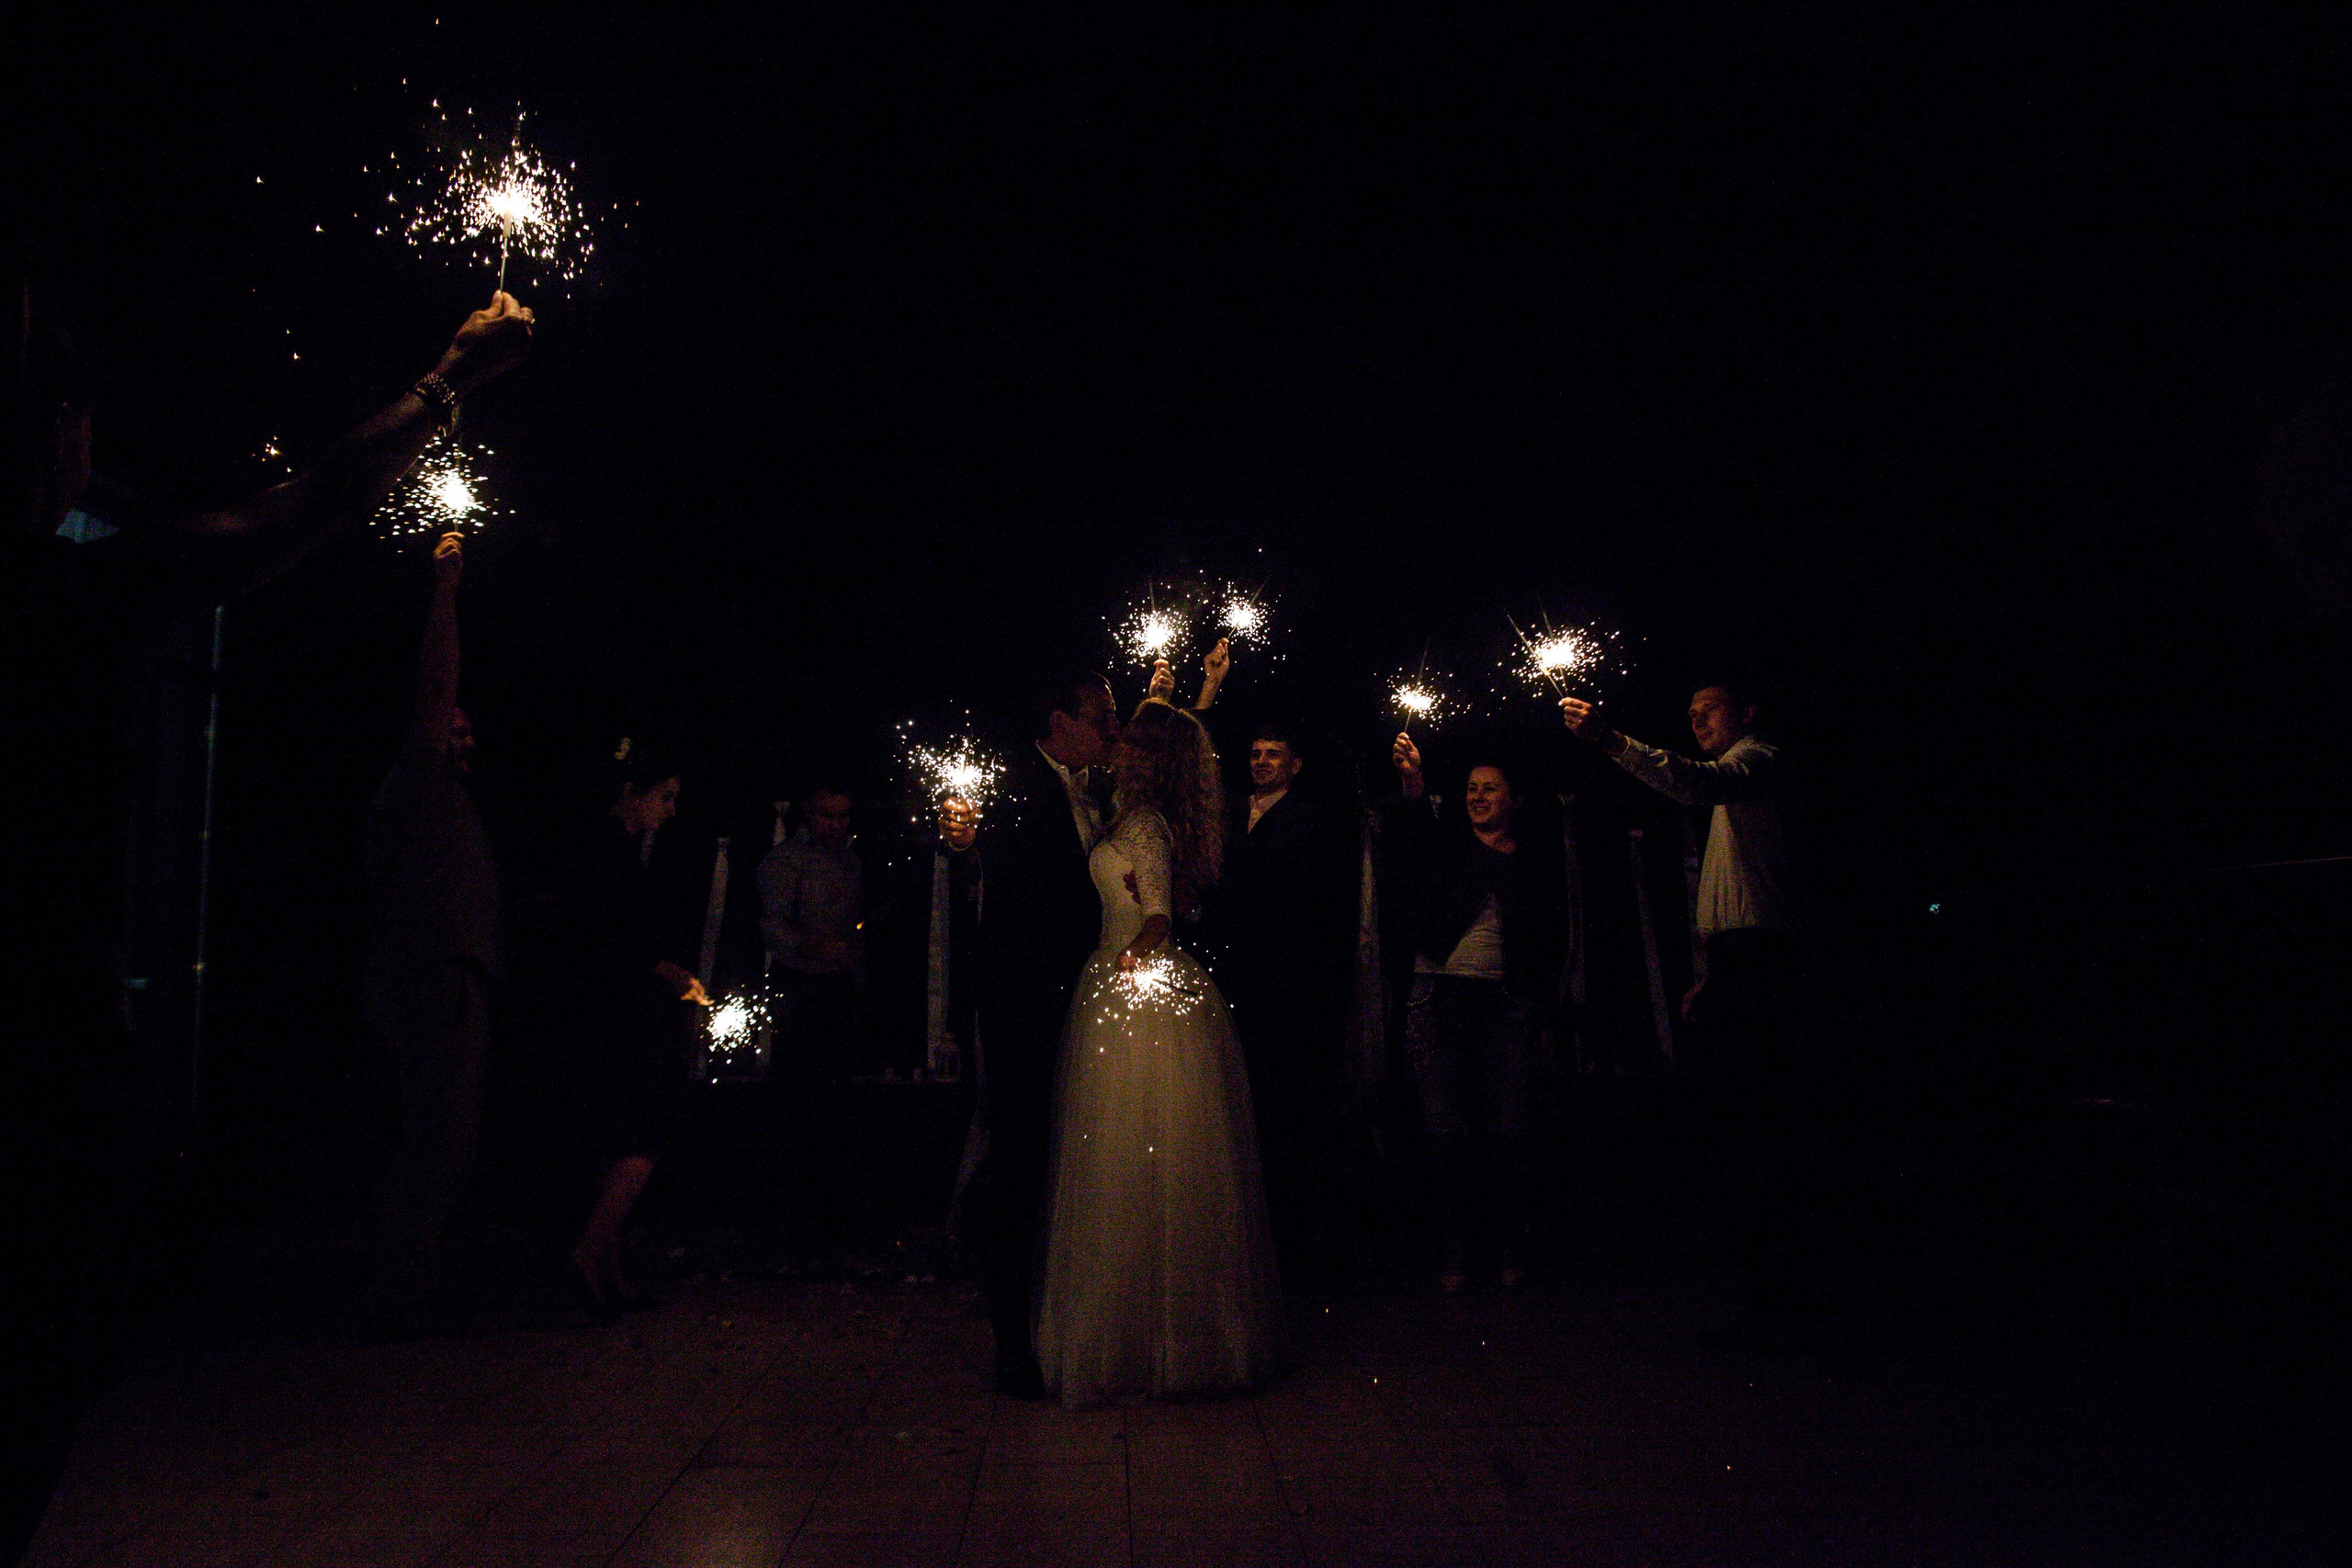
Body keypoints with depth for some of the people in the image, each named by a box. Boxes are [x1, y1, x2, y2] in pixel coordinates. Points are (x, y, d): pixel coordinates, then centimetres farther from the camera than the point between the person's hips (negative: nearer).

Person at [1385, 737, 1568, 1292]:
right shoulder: (1445, 849, 14)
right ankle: (1453, 1253, 5)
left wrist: (1538, 1001, 0)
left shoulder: (1538, 865, 14)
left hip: (1504, 1002, 0)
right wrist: (1412, 784, -27)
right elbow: (1408, 836, -8)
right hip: (1437, 998, 0)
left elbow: (1554, 939, 13)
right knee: (1444, 1130, -3)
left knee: (1506, 1132, -2)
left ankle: (1509, 1250, 12)